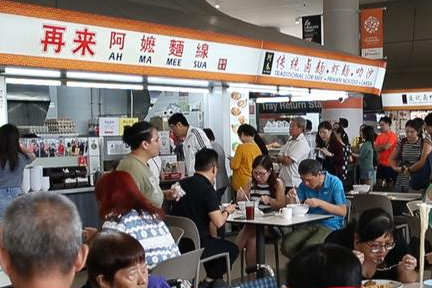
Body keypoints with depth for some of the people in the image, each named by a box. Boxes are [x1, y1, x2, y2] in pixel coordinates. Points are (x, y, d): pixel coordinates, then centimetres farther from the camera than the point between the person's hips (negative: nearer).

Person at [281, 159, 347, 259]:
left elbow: (343, 211, -14)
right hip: (309, 224, 5)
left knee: (308, 247, -32)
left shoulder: (334, 183, -9)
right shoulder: (304, 184, 6)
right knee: (286, 246, -20)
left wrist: (319, 203, -24)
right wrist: (291, 198, -14)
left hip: (330, 225, -5)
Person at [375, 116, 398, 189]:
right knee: (378, 185, 7)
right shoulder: (379, 136, 10)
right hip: (381, 164, 6)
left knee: (390, 185, 4)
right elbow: (376, 148, 3)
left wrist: (379, 147, -1)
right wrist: (383, 147, -12)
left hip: (389, 164, -6)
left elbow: (386, 147, -18)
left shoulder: (393, 135, -10)